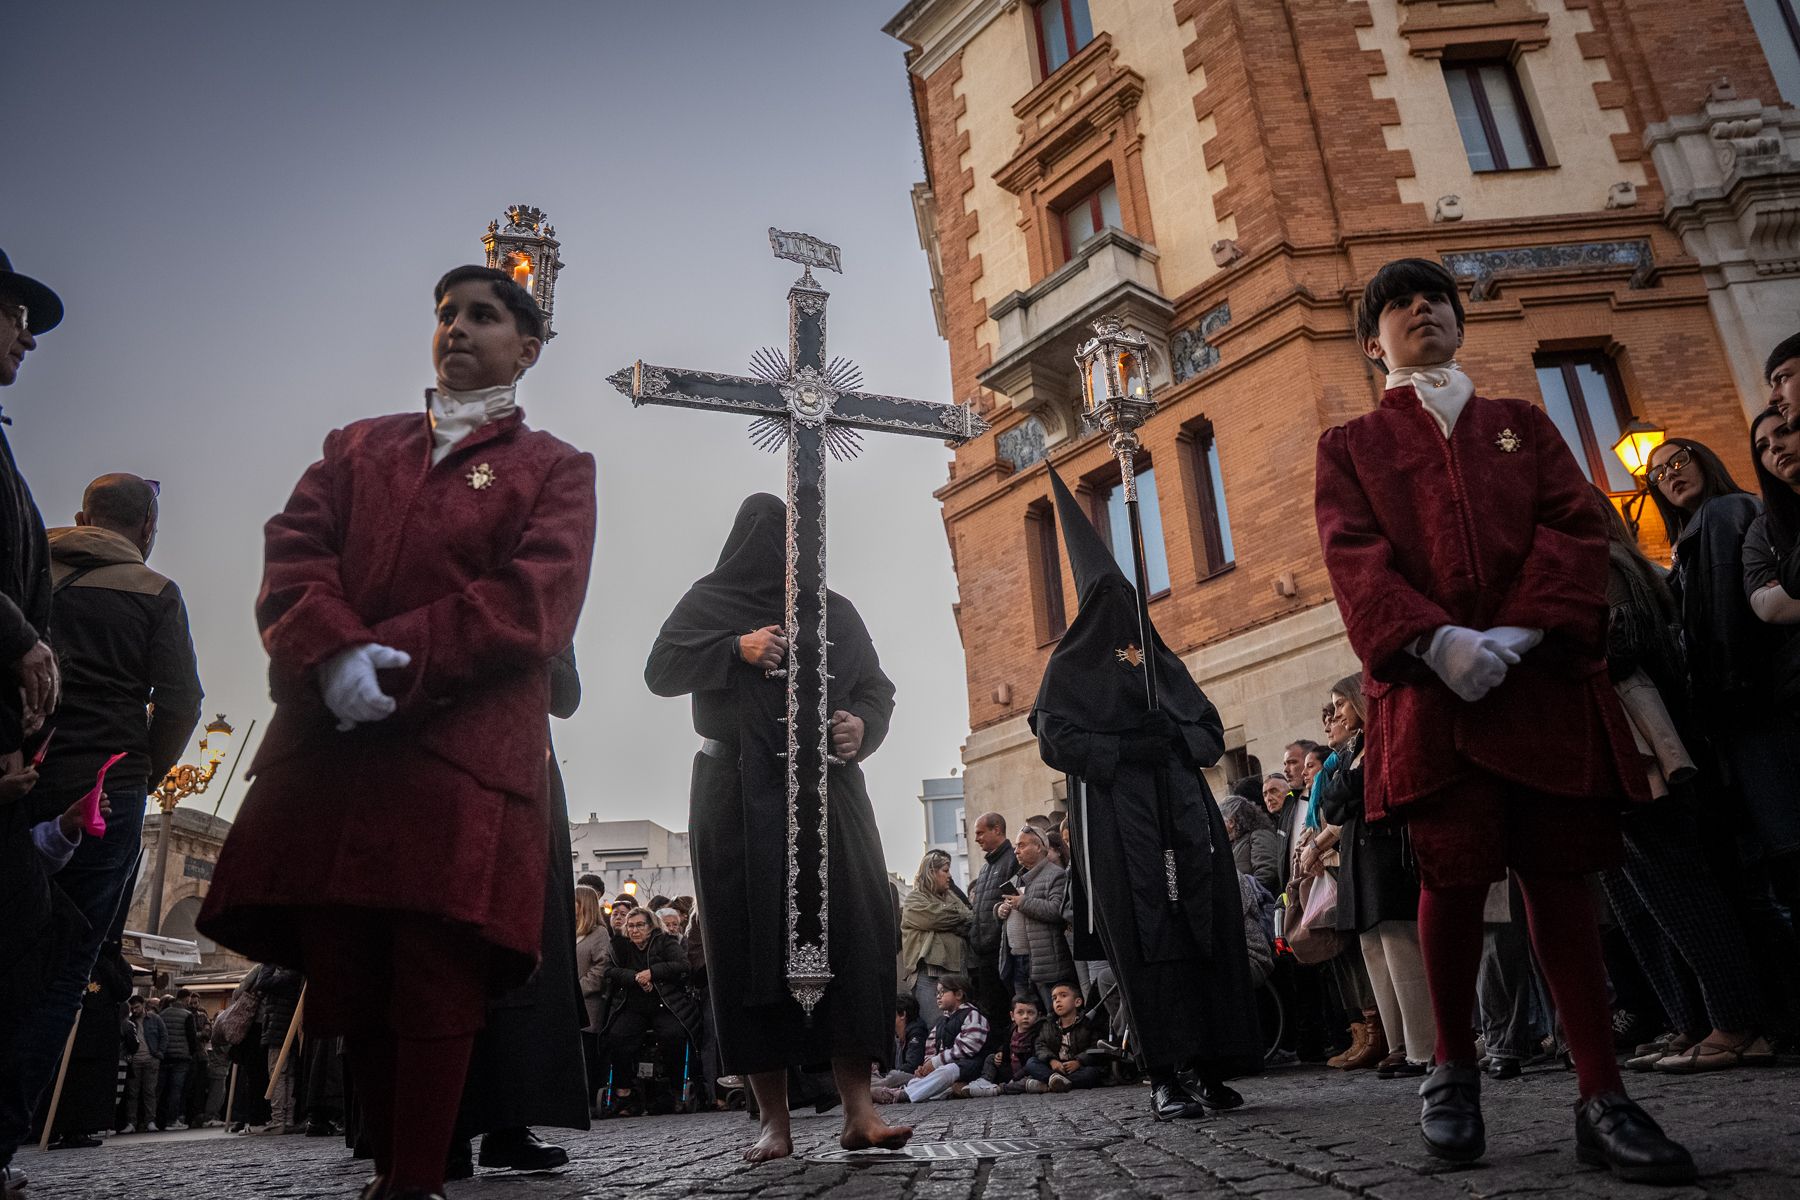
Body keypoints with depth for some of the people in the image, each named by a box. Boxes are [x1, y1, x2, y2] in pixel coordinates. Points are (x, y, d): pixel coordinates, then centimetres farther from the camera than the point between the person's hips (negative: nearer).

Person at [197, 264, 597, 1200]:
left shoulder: (554, 469, 11)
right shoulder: (358, 446, 24)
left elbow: (532, 603, -5)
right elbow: (291, 555, 8)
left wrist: (392, 659, -14)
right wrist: (332, 652, -12)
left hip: (466, 757, -4)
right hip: (327, 749, 4)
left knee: (437, 978, -6)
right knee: (340, 975, 8)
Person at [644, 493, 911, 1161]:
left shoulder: (836, 611, 18)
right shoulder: (711, 601, 13)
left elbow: (876, 688, 14)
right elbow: (659, 670, 2)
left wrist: (863, 726, -8)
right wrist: (736, 649, -12)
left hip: (826, 790, 2)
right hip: (738, 797, -2)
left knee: (855, 932, -12)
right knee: (754, 943, -5)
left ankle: (857, 1109, -11)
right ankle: (773, 1119, -1)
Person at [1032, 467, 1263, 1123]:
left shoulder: (1164, 662, 22)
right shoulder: (1070, 665, 8)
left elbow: (1211, 730, 19)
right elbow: (1055, 739, -4)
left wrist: (1177, 739, -3)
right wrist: (1126, 749, -15)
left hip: (1184, 810, 5)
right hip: (1116, 817, -5)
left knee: (1207, 926, -2)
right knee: (1148, 939, -10)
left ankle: (1210, 1068, 4)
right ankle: (1168, 1078, -7)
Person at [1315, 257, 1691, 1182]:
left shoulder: (1523, 424, 22)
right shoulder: (1351, 445, 16)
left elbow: (1576, 526, 7)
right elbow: (1355, 557, -1)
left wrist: (1519, 632, -12)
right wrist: (1437, 640, -19)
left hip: (1546, 677, 2)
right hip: (1429, 684, -2)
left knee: (1559, 877, 0)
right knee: (1454, 874, -6)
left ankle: (1602, 1099, 6)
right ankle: (1454, 1068, 13)